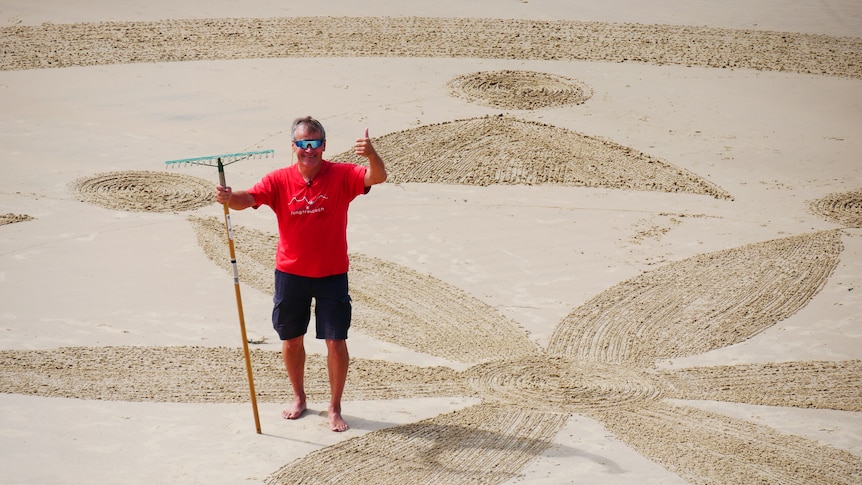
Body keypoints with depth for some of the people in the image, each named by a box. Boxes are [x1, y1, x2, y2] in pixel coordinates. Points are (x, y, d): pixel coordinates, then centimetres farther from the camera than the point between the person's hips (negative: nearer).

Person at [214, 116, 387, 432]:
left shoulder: (341, 176, -10)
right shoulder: (279, 180, -7)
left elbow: (377, 177, -26)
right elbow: (248, 198, -20)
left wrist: (371, 155, -48)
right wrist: (229, 198, -44)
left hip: (332, 274, -2)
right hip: (291, 273, 2)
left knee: (336, 342, 0)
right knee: (291, 340, 14)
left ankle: (335, 409, 15)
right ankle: (299, 399, 35)